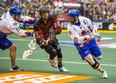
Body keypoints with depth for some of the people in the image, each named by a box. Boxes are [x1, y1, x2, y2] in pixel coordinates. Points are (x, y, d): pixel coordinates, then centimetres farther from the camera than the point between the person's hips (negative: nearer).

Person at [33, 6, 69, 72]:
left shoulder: (52, 18, -14)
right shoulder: (37, 24, -24)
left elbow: (58, 28, -14)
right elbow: (38, 36, -27)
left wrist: (54, 32, -34)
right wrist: (43, 42, -46)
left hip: (52, 37, 5)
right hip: (44, 40, -4)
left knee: (58, 50, -2)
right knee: (53, 52, -20)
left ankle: (60, 67, 21)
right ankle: (51, 59, 18)